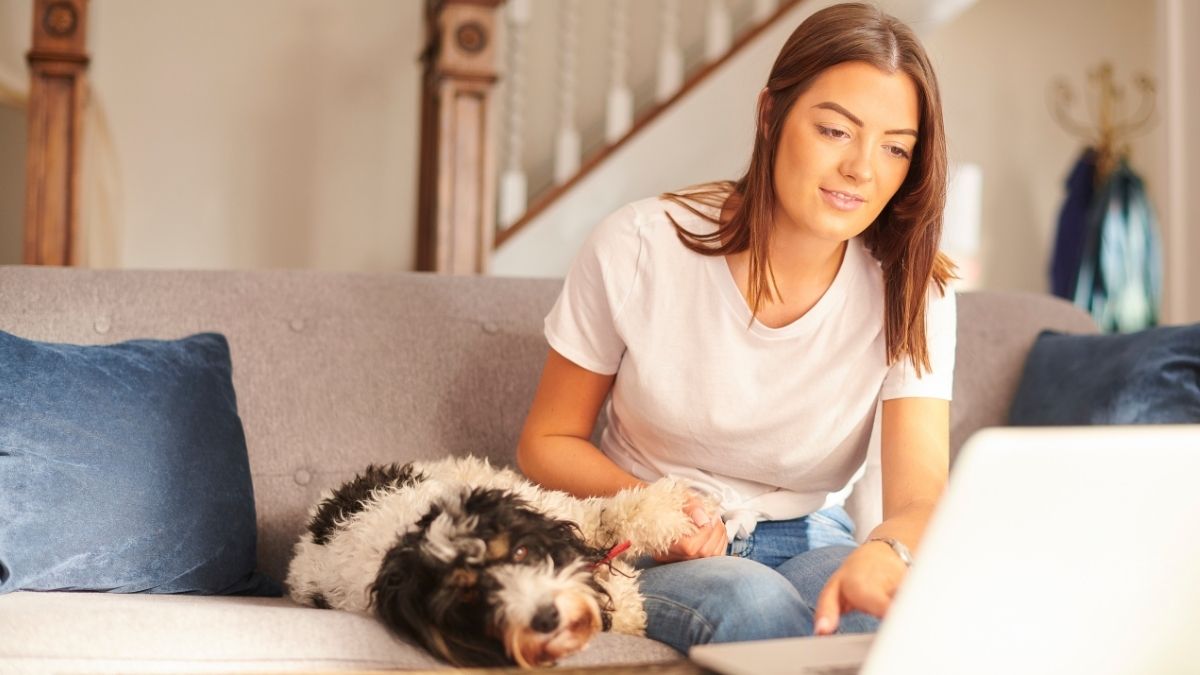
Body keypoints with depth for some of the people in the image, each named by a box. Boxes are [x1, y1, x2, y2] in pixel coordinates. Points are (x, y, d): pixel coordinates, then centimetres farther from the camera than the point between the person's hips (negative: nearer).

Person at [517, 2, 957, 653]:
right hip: (650, 552, -1)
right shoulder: (638, 247, -14)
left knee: (897, 611, -33)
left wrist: (886, 551, -46)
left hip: (807, 542, 2)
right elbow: (546, 442, -3)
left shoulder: (910, 292, -9)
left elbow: (922, 493, -21)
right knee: (753, 603, -35)